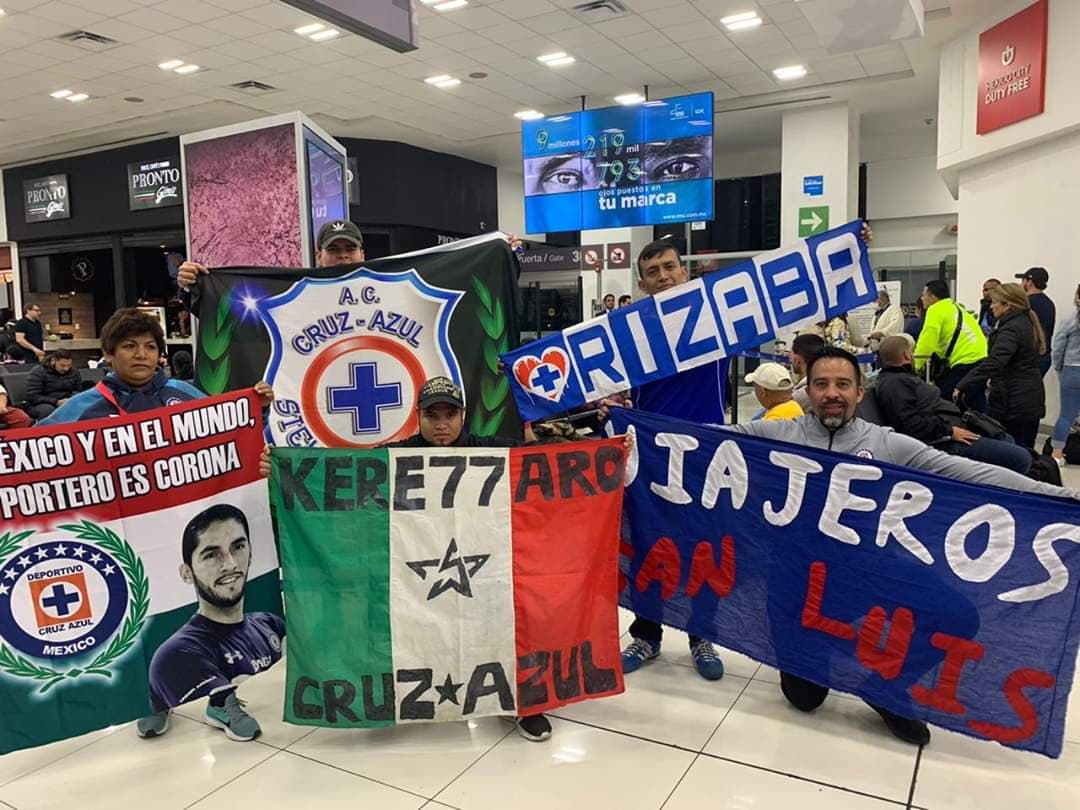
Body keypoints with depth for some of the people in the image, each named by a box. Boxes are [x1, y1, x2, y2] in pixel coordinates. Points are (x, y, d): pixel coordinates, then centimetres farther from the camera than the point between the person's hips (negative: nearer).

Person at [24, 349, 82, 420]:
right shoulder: (37, 372, -8)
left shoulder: (74, 372, 6)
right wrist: (57, 402, -25)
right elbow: (32, 396, -15)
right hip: (41, 405, -4)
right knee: (48, 410, -39)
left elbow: (77, 391, 19)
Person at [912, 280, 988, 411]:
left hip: (966, 363, -9)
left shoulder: (936, 310, -4)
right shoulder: (956, 307, 24)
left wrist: (915, 366, -3)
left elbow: (926, 342, -11)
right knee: (977, 409, 13)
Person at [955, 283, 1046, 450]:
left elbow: (992, 363, -31)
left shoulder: (1011, 330, -18)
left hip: (1013, 403, -10)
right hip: (1032, 400, 10)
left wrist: (962, 386, -33)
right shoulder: (1028, 323, 13)